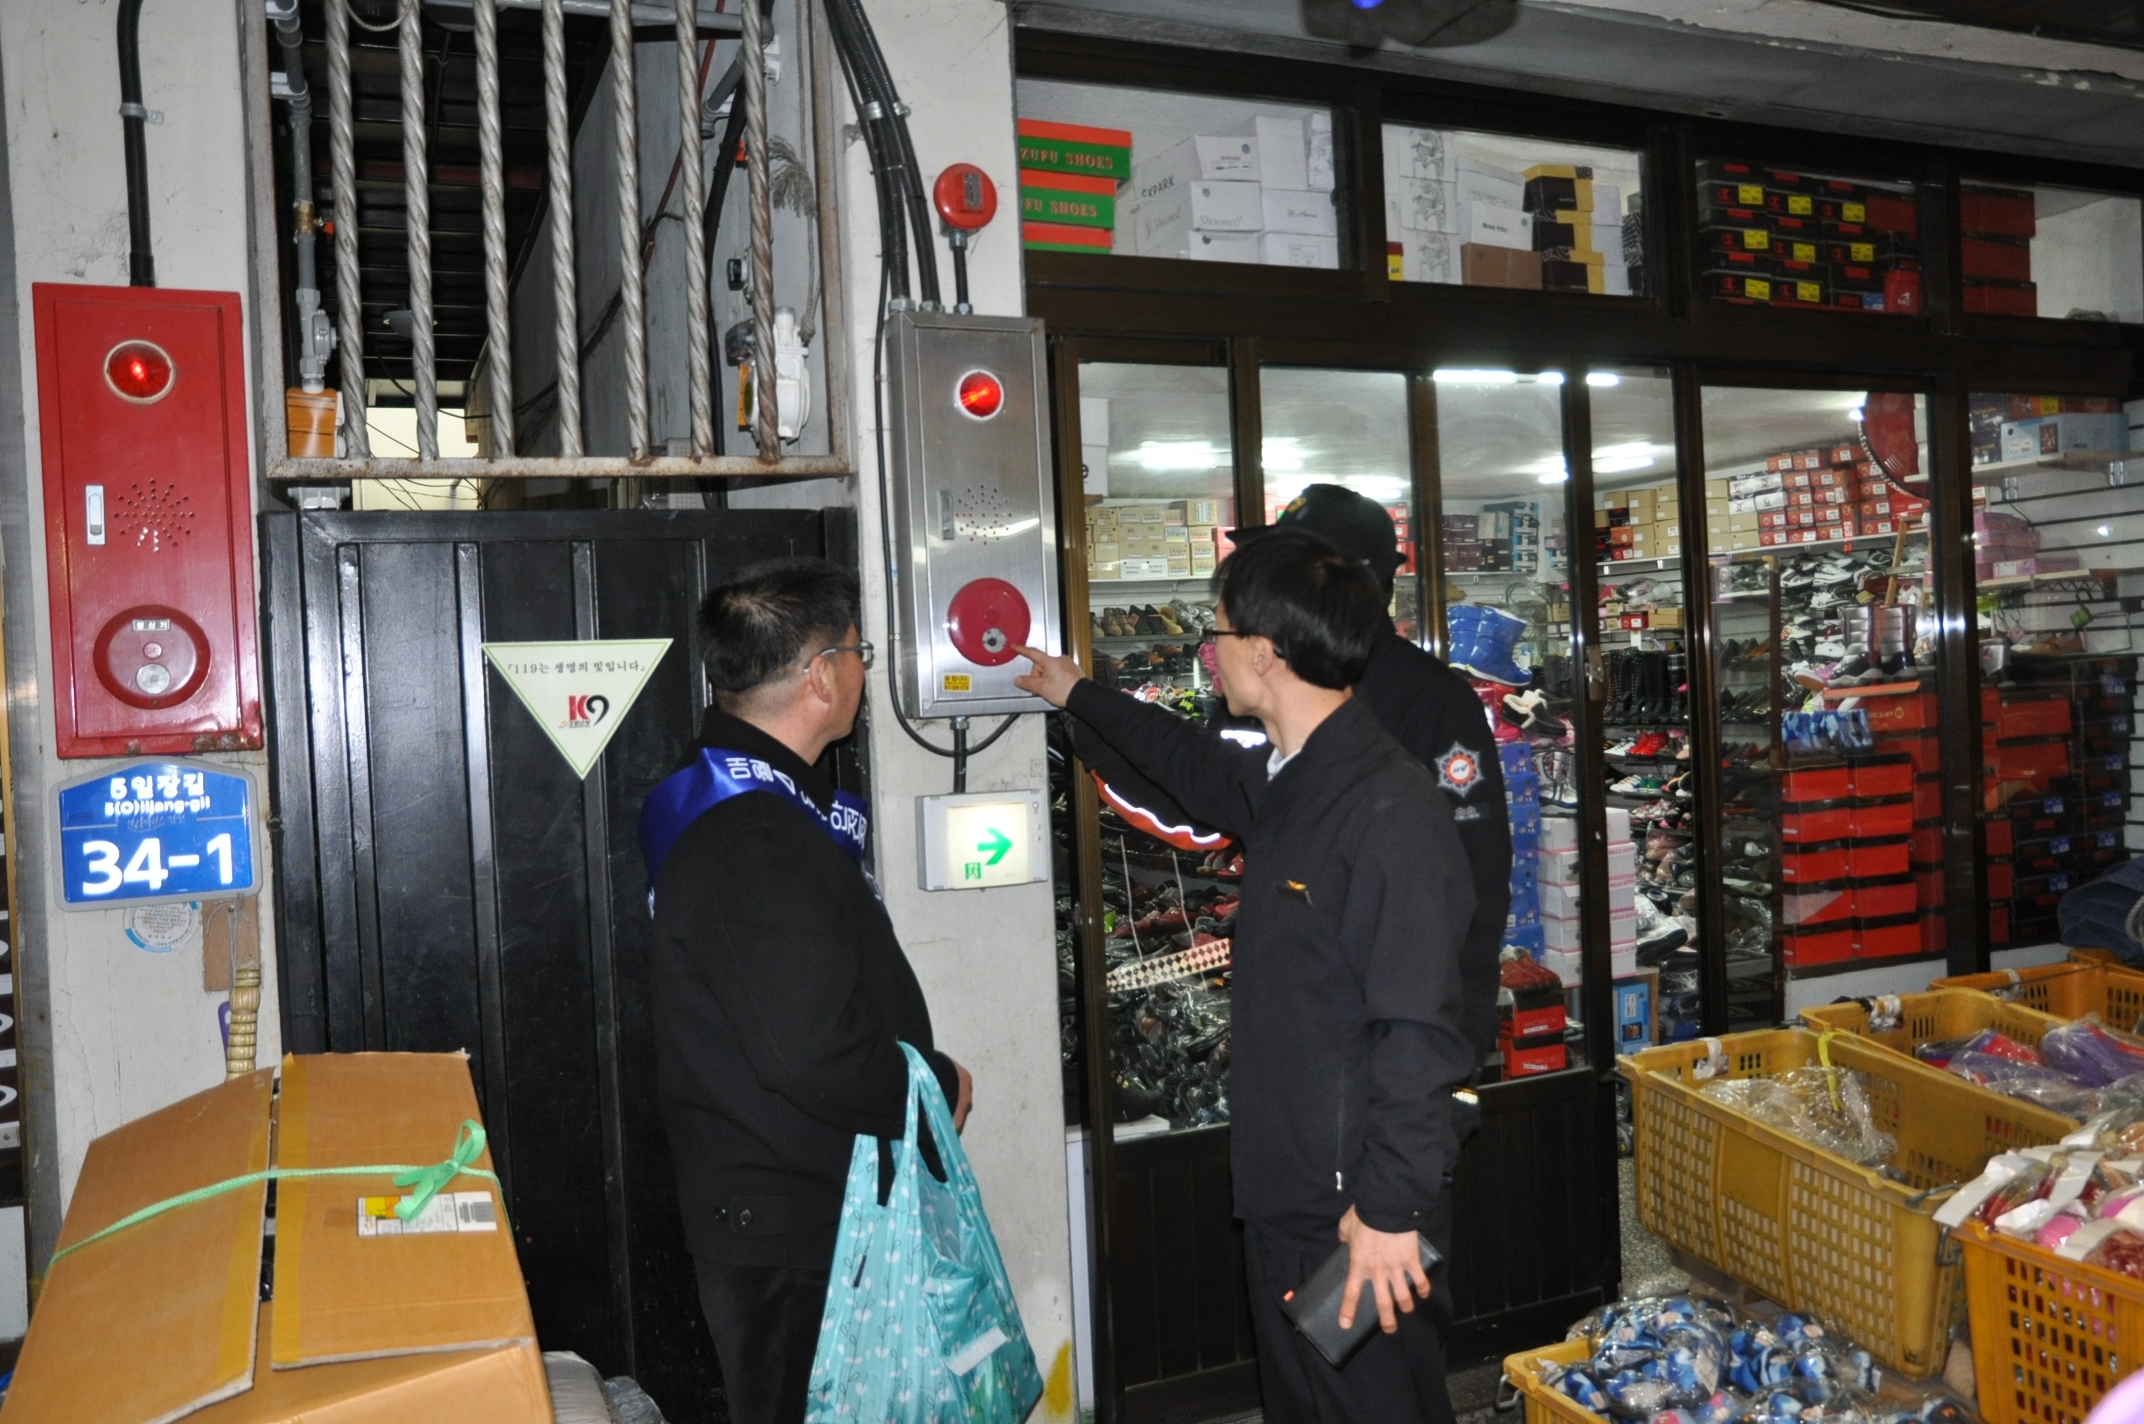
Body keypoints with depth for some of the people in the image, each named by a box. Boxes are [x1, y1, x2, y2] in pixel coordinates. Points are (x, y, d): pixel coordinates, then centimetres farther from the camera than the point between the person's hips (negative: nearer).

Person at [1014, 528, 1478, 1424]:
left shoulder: (1389, 808, -23)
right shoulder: (1281, 784, 7)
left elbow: (1420, 1030, -25)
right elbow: (1195, 763, 30)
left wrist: (1391, 1208, -24)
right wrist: (1078, 695, 40)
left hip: (1355, 1213, -9)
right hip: (1281, 1191, 9)